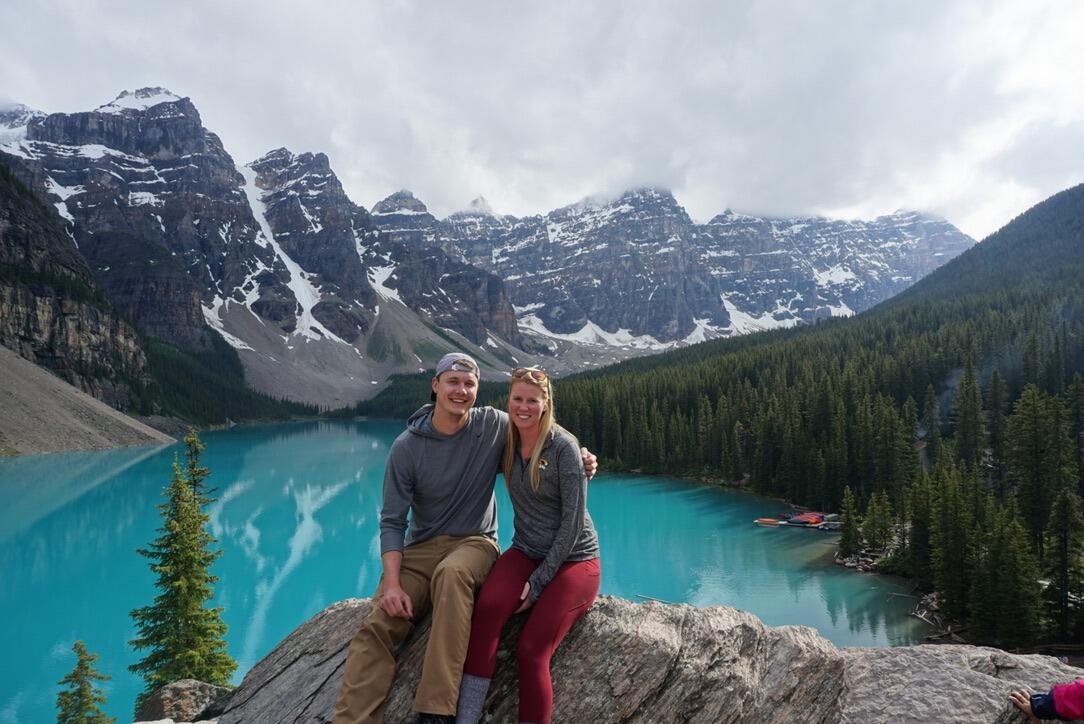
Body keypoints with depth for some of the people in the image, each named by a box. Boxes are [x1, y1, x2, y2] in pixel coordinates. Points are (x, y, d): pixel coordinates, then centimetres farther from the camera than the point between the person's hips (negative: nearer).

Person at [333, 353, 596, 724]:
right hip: (421, 548, 2)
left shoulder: (495, 425, -6)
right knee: (375, 627, -21)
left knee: (452, 572, -36)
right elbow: (392, 521, -4)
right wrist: (391, 582, -17)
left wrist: (579, 456, -12)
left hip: (475, 543, -1)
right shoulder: (407, 447, -6)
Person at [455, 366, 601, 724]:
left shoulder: (563, 447, -13)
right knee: (487, 606, -28)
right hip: (526, 552, 4)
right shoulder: (507, 443, 3)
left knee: (531, 652, -21)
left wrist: (538, 582, -13)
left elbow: (573, 522, -13)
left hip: (573, 559, -4)